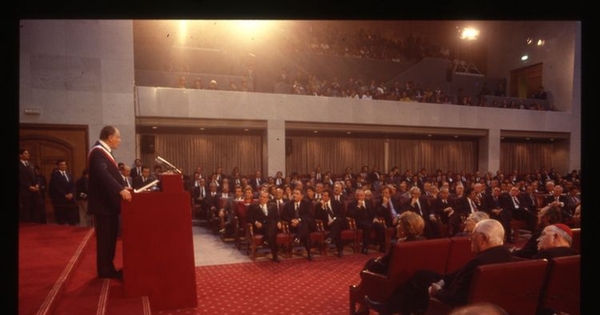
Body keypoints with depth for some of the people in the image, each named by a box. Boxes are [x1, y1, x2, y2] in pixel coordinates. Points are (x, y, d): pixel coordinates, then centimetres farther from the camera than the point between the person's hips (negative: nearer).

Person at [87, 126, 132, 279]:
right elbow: (102, 174, -30)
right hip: (103, 202, -10)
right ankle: (104, 270, 10)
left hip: (110, 201, 10)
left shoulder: (104, 151, 16)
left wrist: (122, 188, 11)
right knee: (105, 237, -1)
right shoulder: (97, 151, -17)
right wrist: (120, 190, -36)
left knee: (111, 236, 15)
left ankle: (109, 267, 24)